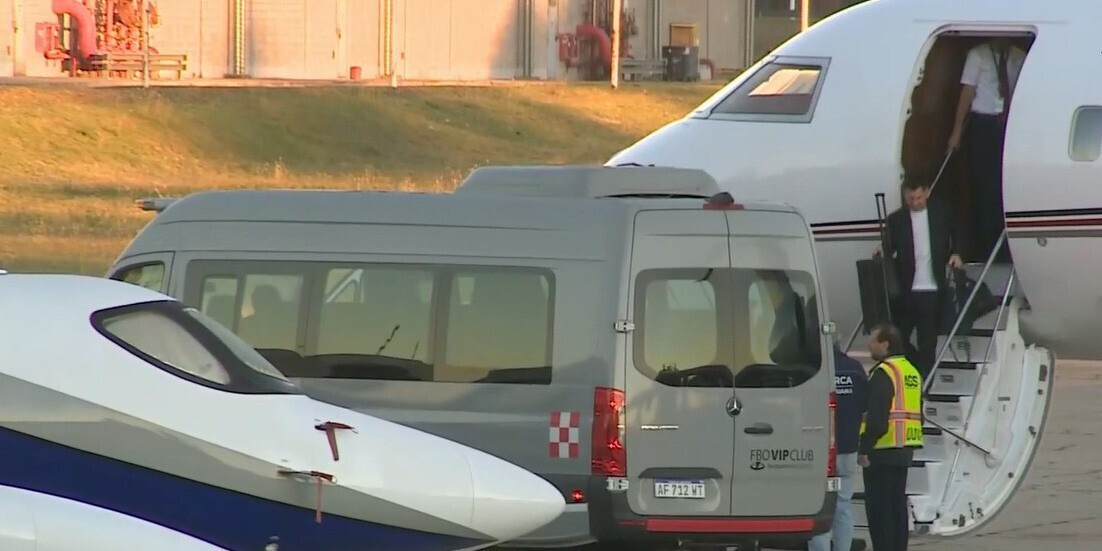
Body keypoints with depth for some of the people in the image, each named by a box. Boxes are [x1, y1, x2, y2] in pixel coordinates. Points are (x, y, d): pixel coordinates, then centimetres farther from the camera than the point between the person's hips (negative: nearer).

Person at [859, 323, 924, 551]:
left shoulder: (883, 374, -15)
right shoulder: (912, 372, 15)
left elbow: (876, 417, -22)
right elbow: (917, 414, 20)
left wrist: (865, 449, -18)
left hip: (883, 452, -9)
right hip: (905, 451, 9)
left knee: (879, 509, -7)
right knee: (897, 507, 14)